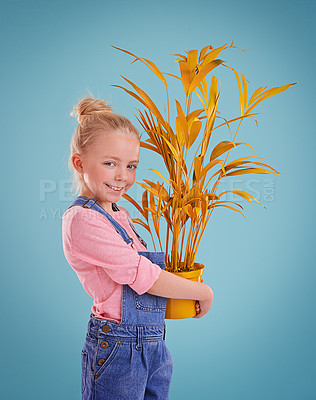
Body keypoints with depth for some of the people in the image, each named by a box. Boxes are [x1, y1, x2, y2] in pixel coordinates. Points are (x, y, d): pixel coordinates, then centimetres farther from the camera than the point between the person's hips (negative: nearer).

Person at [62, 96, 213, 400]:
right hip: (119, 349, -8)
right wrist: (203, 291, -7)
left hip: (153, 344, 8)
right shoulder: (82, 220, -17)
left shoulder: (119, 215, 11)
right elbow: (143, 277, -19)